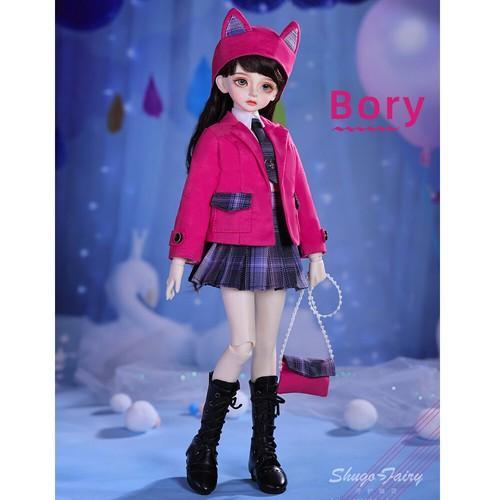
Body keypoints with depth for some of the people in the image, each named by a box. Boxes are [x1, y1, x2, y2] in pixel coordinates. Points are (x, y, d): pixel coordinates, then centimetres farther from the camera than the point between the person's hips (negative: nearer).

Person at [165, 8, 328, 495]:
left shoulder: (281, 139, 11)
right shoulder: (215, 139, -3)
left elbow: (300, 197, 13)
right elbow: (195, 199, -7)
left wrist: (315, 252, 11)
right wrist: (181, 258, -11)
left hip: (278, 254, 5)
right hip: (235, 254, -5)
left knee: (267, 348, 8)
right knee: (241, 345, -8)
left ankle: (264, 451, 19)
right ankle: (204, 445, 11)